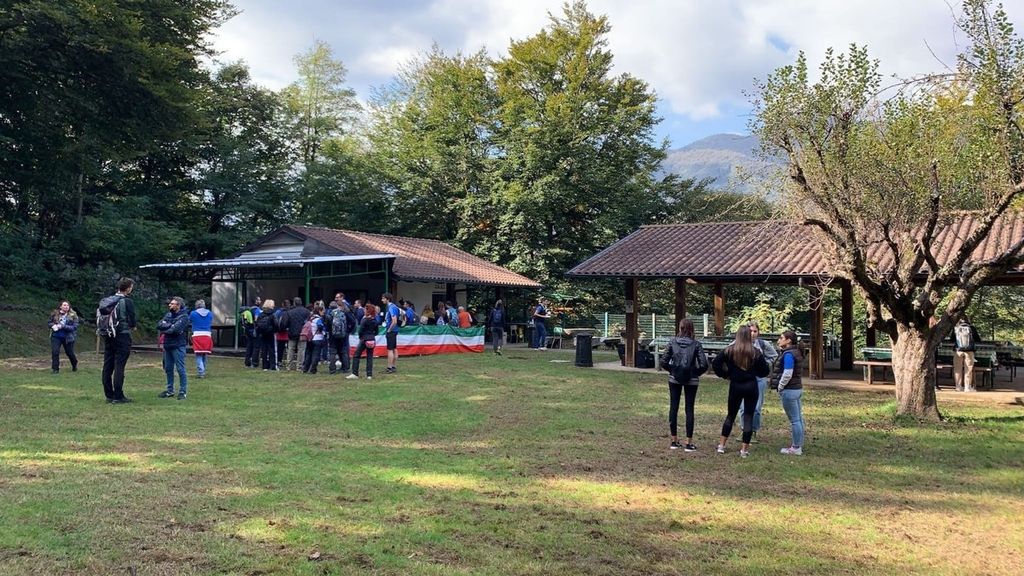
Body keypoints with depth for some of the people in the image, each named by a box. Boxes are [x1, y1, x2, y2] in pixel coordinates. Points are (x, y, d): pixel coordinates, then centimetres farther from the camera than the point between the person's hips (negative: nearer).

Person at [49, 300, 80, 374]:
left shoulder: (73, 315, -7)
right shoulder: (55, 314, 1)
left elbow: (75, 327, -13)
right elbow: (49, 322, 13)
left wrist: (63, 326, -23)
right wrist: (53, 325, -11)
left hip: (68, 337, -1)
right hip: (56, 336, 1)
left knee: (70, 353, 11)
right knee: (55, 352, -10)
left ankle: (75, 365, 39)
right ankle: (55, 369, 2)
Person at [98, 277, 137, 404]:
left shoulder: (106, 300, 8)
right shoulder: (127, 302, -11)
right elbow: (132, 320, -10)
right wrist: (132, 326, 11)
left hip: (107, 336, 7)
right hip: (122, 336, -7)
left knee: (107, 366, 9)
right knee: (119, 367, -5)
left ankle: (109, 395, 15)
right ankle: (118, 396, -4)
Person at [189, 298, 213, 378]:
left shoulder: (193, 313, -2)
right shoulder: (209, 313, 6)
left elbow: (189, 321, 17)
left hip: (197, 335, -3)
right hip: (207, 335, 3)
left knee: (198, 355, 0)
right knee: (204, 355, 15)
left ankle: (200, 372, -10)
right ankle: (203, 371, 23)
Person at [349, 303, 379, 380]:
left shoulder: (365, 319, -12)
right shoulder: (375, 320, 6)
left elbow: (361, 330, -12)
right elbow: (376, 331, 11)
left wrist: (360, 337, 4)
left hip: (364, 339, -6)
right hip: (372, 340, 6)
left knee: (356, 355, 2)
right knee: (370, 357, 8)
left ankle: (355, 374, -1)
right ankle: (369, 375, 4)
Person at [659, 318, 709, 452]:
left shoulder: (672, 342, -5)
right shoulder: (696, 344, -7)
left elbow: (664, 362, -8)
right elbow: (704, 365, -12)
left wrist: (671, 370, 9)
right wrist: (696, 373, 6)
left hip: (674, 379, 1)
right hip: (691, 380, -1)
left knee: (673, 408, 10)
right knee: (689, 409, 5)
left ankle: (674, 440, 16)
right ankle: (689, 443, 7)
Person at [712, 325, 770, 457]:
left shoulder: (729, 350, -5)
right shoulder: (756, 352, -7)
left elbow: (716, 363, -7)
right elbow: (764, 371, -3)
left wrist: (724, 374, 5)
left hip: (735, 386, 1)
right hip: (751, 386, -1)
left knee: (730, 415, 15)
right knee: (749, 416, 5)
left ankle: (721, 445, 16)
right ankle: (744, 449, 5)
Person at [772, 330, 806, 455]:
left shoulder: (788, 354, -17)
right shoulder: (796, 352, 13)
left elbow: (787, 374, -23)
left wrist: (780, 387, -10)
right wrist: (781, 387, 14)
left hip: (789, 390, -10)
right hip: (797, 388, 10)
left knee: (794, 420, -4)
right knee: (798, 418, 14)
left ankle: (796, 448, 1)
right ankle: (799, 445, 21)